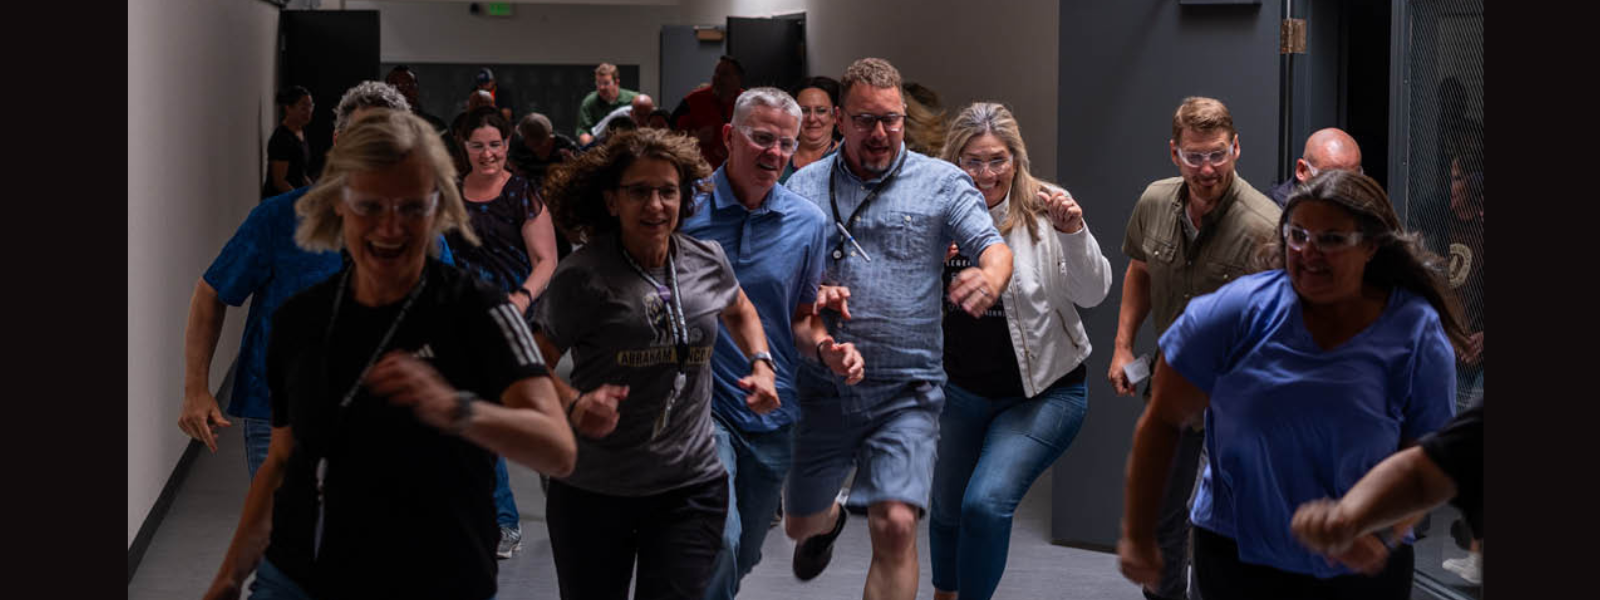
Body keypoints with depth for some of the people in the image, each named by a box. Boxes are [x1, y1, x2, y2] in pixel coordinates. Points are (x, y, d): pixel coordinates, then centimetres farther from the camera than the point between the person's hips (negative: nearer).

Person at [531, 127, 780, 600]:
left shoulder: (707, 261, 3)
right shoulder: (583, 276, -11)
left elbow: (739, 311, 26)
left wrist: (761, 363, 9)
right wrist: (575, 406, -30)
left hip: (690, 487, 2)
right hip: (592, 490, -2)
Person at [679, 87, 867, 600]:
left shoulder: (807, 222, 3)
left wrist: (826, 348, -9)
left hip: (771, 413, 4)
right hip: (698, 402, -4)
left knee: (742, 557, 17)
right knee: (718, 541, -25)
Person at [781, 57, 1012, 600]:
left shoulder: (941, 183, 1)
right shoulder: (805, 185, 5)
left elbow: (994, 248, -9)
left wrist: (989, 279, -34)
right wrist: (810, 295, -17)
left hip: (905, 392, -3)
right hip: (820, 386, 3)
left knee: (895, 526, -18)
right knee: (798, 524, 19)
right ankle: (829, 519, 57)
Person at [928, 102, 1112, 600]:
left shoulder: (1042, 214, -16)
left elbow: (1092, 294, -19)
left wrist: (1074, 233, -34)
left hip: (1043, 392, -4)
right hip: (961, 391, 5)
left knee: (987, 502, -23)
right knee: (947, 511, 19)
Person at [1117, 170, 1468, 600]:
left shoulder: (1417, 337, -6)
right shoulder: (1240, 311, -9)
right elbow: (1163, 421, -4)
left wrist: (1383, 536, -21)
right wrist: (1138, 537, -5)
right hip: (1238, 558, -1)